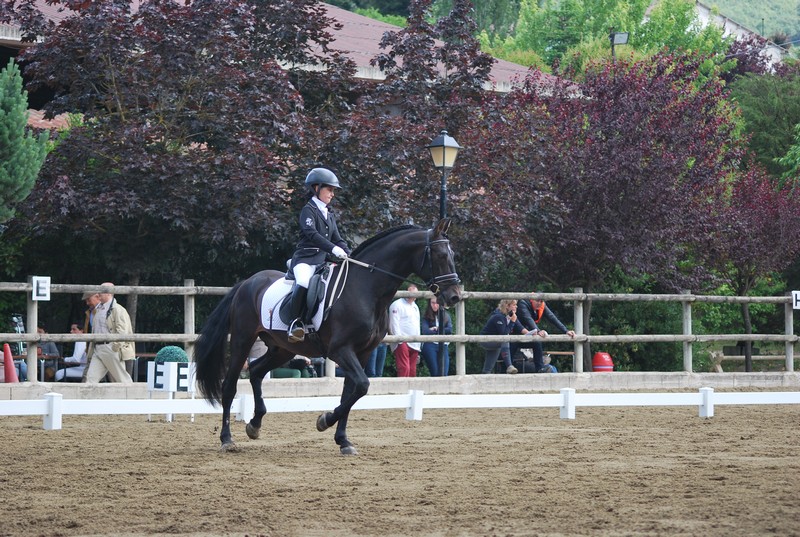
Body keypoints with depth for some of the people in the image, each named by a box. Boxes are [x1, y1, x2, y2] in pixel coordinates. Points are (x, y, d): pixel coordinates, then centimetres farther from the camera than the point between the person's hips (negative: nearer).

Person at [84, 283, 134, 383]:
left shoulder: (117, 310, -9)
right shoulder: (98, 309, 19)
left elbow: (122, 330, -16)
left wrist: (116, 346, -22)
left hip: (111, 348, -8)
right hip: (98, 348, 8)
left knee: (121, 377, 0)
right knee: (91, 377, -2)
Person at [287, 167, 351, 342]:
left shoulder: (329, 215, 22)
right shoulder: (308, 210, -2)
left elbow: (337, 239, 19)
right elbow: (312, 234, -18)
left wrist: (349, 254, -1)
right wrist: (334, 249, -29)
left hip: (324, 259, 8)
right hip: (305, 258, -8)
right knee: (304, 283, -36)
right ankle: (296, 322, -26)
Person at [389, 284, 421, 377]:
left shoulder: (415, 307, 24)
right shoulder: (397, 305, -1)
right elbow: (394, 324, -8)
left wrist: (418, 345, 23)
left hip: (414, 344, 8)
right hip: (402, 342, -8)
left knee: (412, 371, 5)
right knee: (404, 369, -19)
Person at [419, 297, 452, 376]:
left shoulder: (446, 316, 12)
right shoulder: (426, 317, 4)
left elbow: (450, 330, -1)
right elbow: (425, 331, -10)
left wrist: (436, 329, -3)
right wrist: (443, 331, -4)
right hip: (430, 346, -2)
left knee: (444, 374, -8)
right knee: (435, 374, -6)